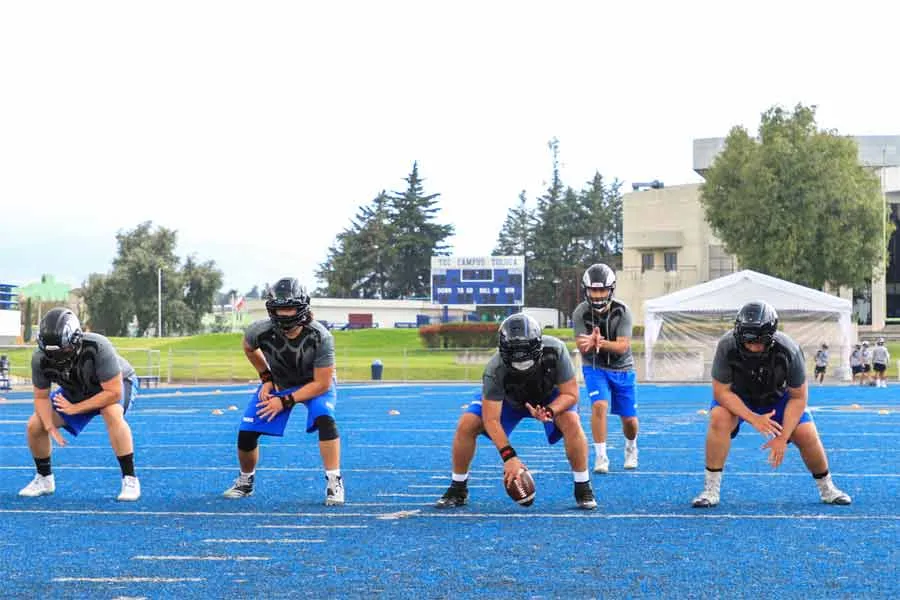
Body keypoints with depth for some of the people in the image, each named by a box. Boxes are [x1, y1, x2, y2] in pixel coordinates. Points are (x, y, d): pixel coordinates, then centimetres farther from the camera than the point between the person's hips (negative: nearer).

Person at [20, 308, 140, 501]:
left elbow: (113, 392, -36)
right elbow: (41, 397, -12)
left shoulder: (97, 347, -40)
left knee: (112, 414, -37)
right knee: (34, 426, -7)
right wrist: (51, 428, -29)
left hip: (117, 384, -5)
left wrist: (75, 409, -32)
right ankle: (44, 479, 17)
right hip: (76, 390, 5)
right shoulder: (40, 358, -27)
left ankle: (130, 480, -28)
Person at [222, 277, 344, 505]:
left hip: (314, 384, -3)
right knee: (246, 433, -6)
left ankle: (334, 483, -24)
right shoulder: (261, 331, -27)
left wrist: (285, 401, -26)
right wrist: (266, 378, -3)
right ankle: (245, 481, 22)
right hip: (277, 383, 3)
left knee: (324, 419, -32)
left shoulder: (319, 337, -35)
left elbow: (322, 384, -26)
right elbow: (249, 347, 1)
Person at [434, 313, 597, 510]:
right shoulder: (495, 370, -38)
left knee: (571, 422, -29)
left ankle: (583, 489, -11)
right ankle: (458, 490, 4)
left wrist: (549, 411, -46)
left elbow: (570, 394, -26)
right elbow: (491, 419, -34)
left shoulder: (555, 351, -37)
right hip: (508, 398, 0)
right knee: (467, 425, -17)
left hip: (549, 398, 0)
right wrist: (508, 455, -44)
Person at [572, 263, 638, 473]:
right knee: (599, 405, -26)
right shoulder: (581, 313, -16)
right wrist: (590, 343, -46)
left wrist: (601, 343, -46)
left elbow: (622, 346, -26)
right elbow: (582, 346, -21)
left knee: (629, 420, 6)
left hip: (622, 369, 1)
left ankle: (631, 448, 39)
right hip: (595, 368, -1)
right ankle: (600, 457, -16)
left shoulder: (622, 312, -18)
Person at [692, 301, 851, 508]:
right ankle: (710, 489, -21)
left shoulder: (788, 351, -32)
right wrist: (753, 418, -37)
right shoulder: (727, 347, -36)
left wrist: (782, 438, -24)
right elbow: (721, 391, -27)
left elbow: (798, 397, -20)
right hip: (736, 397, -1)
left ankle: (826, 488, 15)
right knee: (719, 418, -30)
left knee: (807, 435, -13)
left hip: (776, 397, 1)